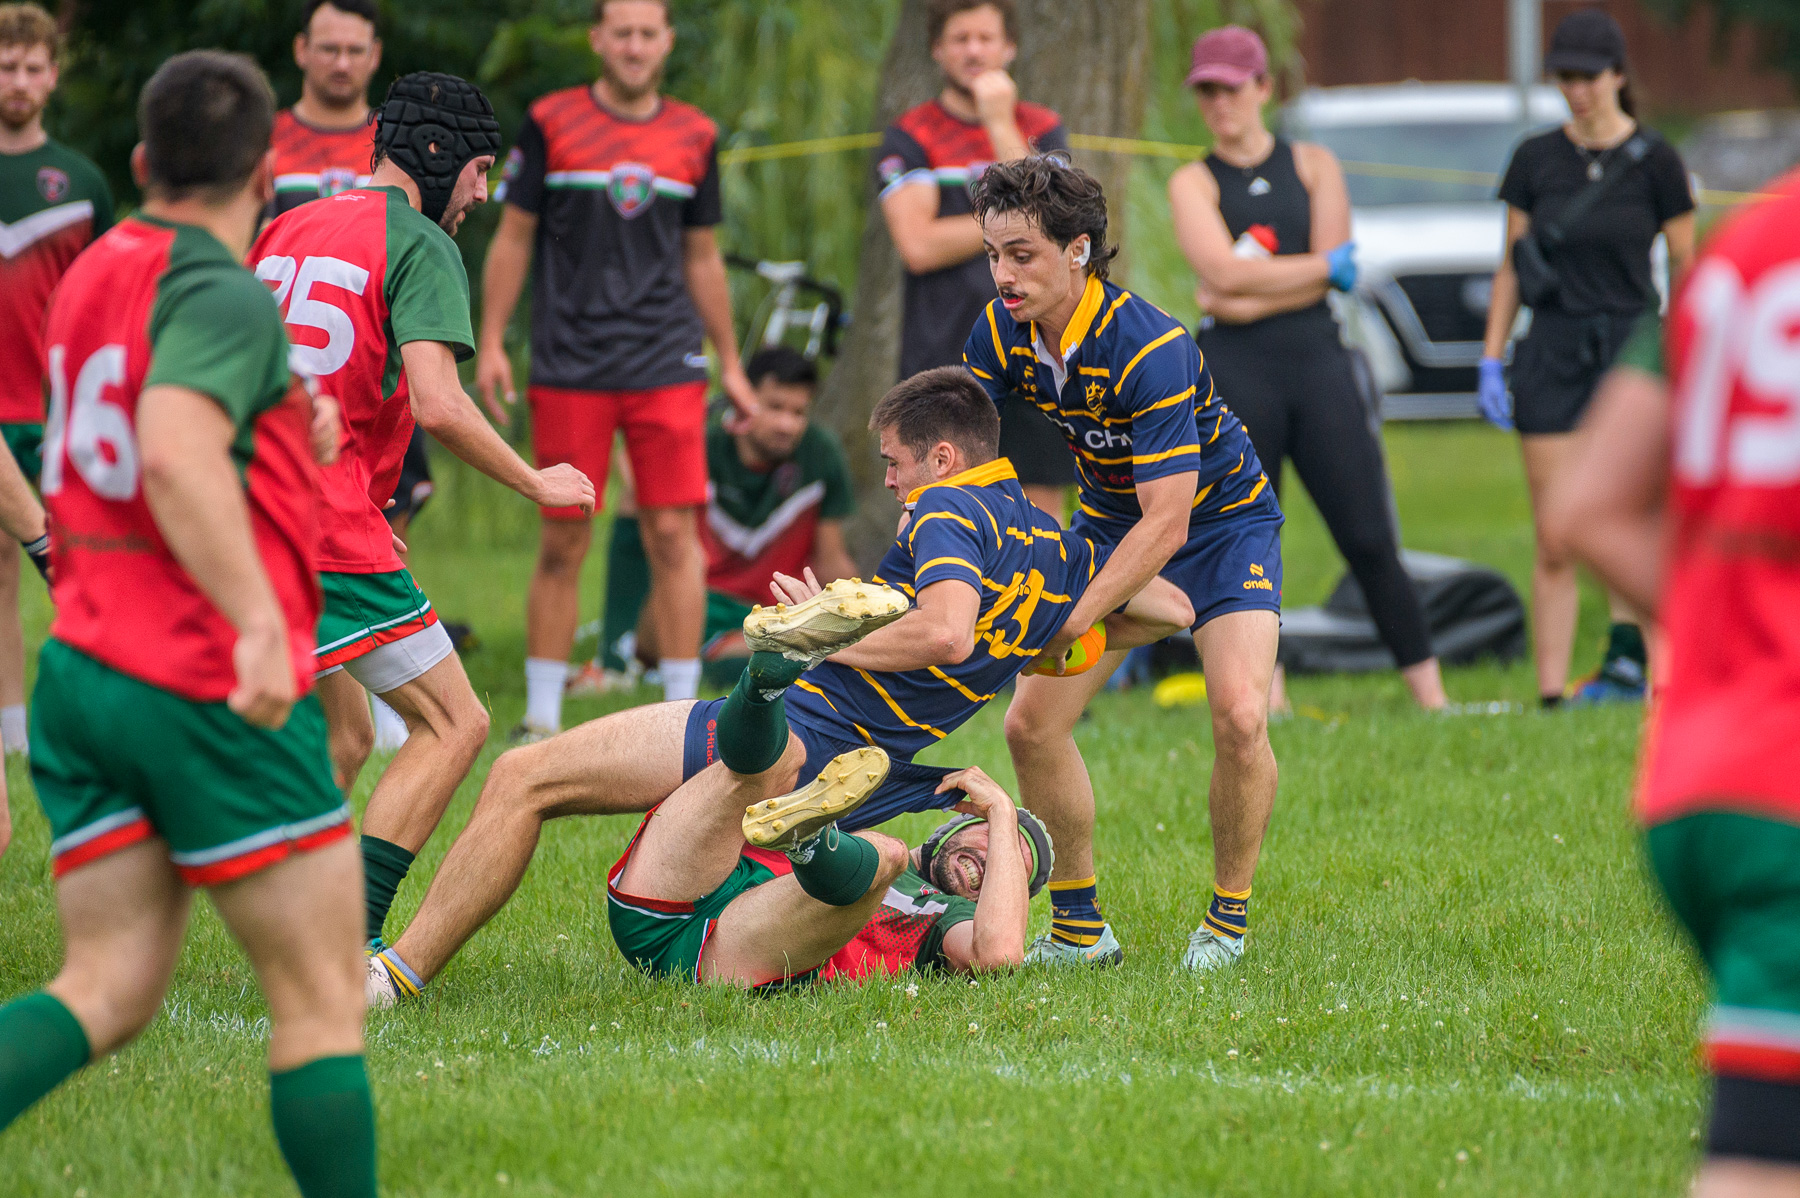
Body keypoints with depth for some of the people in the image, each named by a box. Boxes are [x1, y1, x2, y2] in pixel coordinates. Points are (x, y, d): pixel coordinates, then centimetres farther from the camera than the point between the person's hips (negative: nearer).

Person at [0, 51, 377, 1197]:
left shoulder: (92, 274, 13)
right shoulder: (225, 297, -13)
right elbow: (175, 457, -31)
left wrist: (283, 444, 27)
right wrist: (257, 621, -38)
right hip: (214, 691, -7)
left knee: (109, 989, 3)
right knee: (323, 998, 3)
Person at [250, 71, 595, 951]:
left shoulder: (286, 231, 18)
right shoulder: (418, 245, -5)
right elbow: (437, 404, -17)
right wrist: (537, 483, -4)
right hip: (332, 529, -8)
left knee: (343, 736, 20)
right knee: (454, 723, -3)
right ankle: (350, 943, -13)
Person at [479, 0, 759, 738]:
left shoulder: (694, 137, 9)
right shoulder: (551, 124, 2)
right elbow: (513, 239, 6)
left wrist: (730, 363, 17)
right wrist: (490, 343, 0)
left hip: (667, 365, 2)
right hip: (569, 367, -2)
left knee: (673, 534, -6)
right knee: (562, 542, 1)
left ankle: (682, 712, 0)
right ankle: (541, 718, 10)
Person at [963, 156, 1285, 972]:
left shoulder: (1149, 348, -34)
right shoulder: (1000, 336, -15)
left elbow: (1165, 522, -34)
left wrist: (1068, 625, -37)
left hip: (1221, 518, -6)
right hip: (1109, 522, 6)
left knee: (1239, 716, -25)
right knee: (1031, 723, -5)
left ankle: (1227, 920, -5)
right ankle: (1080, 926, 11)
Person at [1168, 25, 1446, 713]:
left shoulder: (1313, 166, 11)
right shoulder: (1193, 184, 7)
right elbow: (1223, 272, -9)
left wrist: (1250, 297, -9)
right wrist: (1325, 266, -6)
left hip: (1316, 359, 1)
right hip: (1234, 369, -1)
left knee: (1369, 539, -4)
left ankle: (1430, 694, -3)